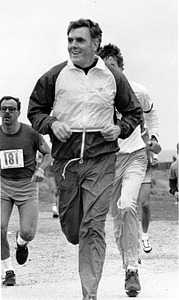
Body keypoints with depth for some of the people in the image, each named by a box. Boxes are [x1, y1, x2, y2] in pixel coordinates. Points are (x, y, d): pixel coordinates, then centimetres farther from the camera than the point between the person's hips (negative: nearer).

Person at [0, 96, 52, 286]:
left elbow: (48, 153, 6)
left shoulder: (30, 133, -7)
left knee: (28, 233, -12)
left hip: (27, 186, -1)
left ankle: (21, 242, 29)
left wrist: (40, 169, -11)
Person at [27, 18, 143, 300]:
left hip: (101, 159, -1)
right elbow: (35, 110, 13)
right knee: (70, 227, 7)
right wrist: (51, 124, -6)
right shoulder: (55, 76, 3)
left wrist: (120, 129, -2)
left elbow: (134, 112, 17)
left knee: (93, 226, -11)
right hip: (65, 157, 2)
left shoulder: (113, 77, 4)